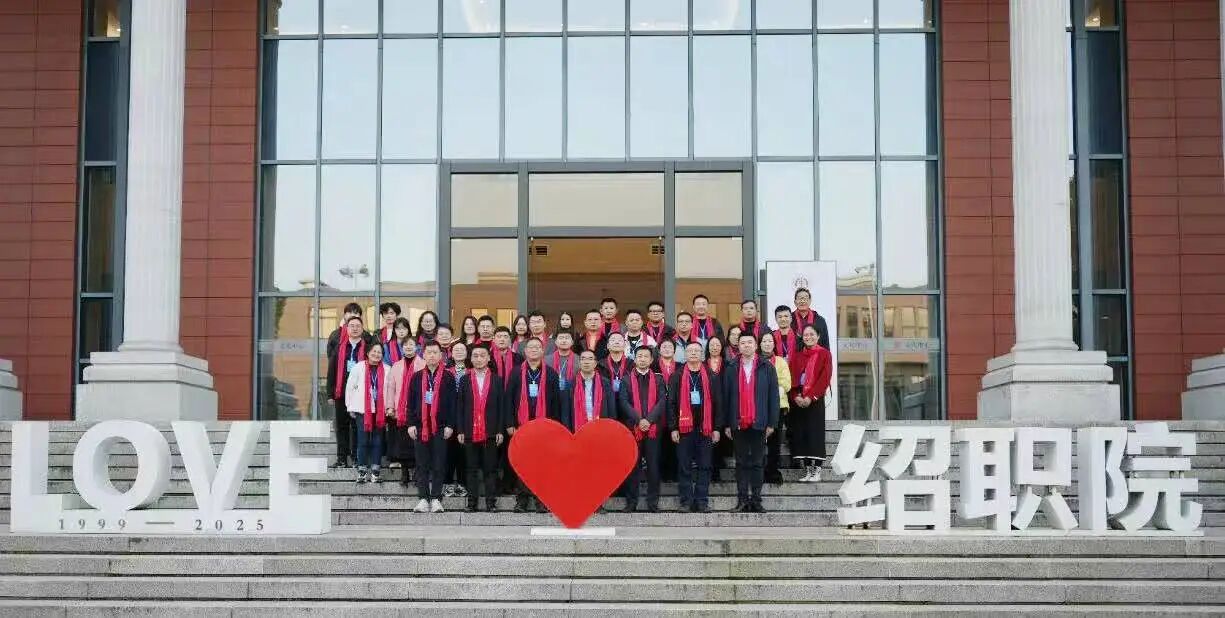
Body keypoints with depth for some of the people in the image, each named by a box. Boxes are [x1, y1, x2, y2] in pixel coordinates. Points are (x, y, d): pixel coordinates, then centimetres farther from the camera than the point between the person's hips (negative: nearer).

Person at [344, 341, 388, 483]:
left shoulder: (386, 370, 4)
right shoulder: (358, 367, 1)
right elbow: (349, 387, 4)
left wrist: (389, 407, 2)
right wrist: (350, 408, 3)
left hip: (380, 411, 2)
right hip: (362, 410, -1)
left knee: (377, 441, 4)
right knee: (363, 441, 1)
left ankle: (375, 471, 10)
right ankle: (362, 471, 8)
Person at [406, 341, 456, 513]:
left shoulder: (448, 377, 3)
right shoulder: (417, 377, 9)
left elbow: (452, 403, 1)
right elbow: (411, 402, 9)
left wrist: (450, 425, -6)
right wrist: (411, 424, 1)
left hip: (440, 427, -2)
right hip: (420, 426, 2)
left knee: (438, 465, 0)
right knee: (422, 465, 4)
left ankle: (436, 499, 4)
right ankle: (423, 498, 7)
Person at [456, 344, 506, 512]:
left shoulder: (497, 380, 6)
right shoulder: (465, 380, 7)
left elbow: (501, 407, 4)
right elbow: (460, 407, 5)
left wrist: (500, 431, -3)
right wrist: (460, 431, -2)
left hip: (490, 432, -1)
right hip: (470, 432, 1)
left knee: (490, 469, 2)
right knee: (472, 469, 5)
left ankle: (491, 502, 5)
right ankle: (472, 502, 9)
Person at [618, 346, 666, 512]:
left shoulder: (658, 380, 10)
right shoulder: (627, 380, 8)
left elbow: (662, 402, 0)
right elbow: (624, 402, -2)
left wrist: (649, 419, -13)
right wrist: (638, 420, -14)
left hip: (653, 428, 0)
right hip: (632, 428, 0)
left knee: (653, 466, 1)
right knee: (633, 466, 2)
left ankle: (653, 502, 6)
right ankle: (631, 501, 8)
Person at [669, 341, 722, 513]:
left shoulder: (711, 377, 7)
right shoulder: (677, 377, 4)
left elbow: (717, 403, 7)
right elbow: (671, 403, 2)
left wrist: (716, 428, 2)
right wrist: (673, 428, -4)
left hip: (705, 428, 1)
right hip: (684, 428, -1)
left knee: (704, 466, 4)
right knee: (684, 467, 3)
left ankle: (702, 501, 9)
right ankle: (686, 501, 8)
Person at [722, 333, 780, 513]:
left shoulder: (767, 368, 4)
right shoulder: (732, 370, 7)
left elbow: (773, 396, 2)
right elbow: (726, 397, 6)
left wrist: (771, 423, -3)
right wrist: (726, 424, 1)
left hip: (759, 423, -1)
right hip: (738, 423, 1)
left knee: (757, 463, 4)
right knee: (742, 463, 4)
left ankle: (756, 500, 7)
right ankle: (742, 500, 6)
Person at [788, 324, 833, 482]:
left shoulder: (824, 354, 2)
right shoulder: (797, 356, 15)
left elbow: (825, 377, -7)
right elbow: (793, 377, 9)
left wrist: (810, 396, -14)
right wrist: (796, 396, -7)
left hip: (815, 399, -4)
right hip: (799, 400, 4)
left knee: (815, 433, -7)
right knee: (801, 434, 1)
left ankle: (817, 471, -4)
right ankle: (807, 470, 6)